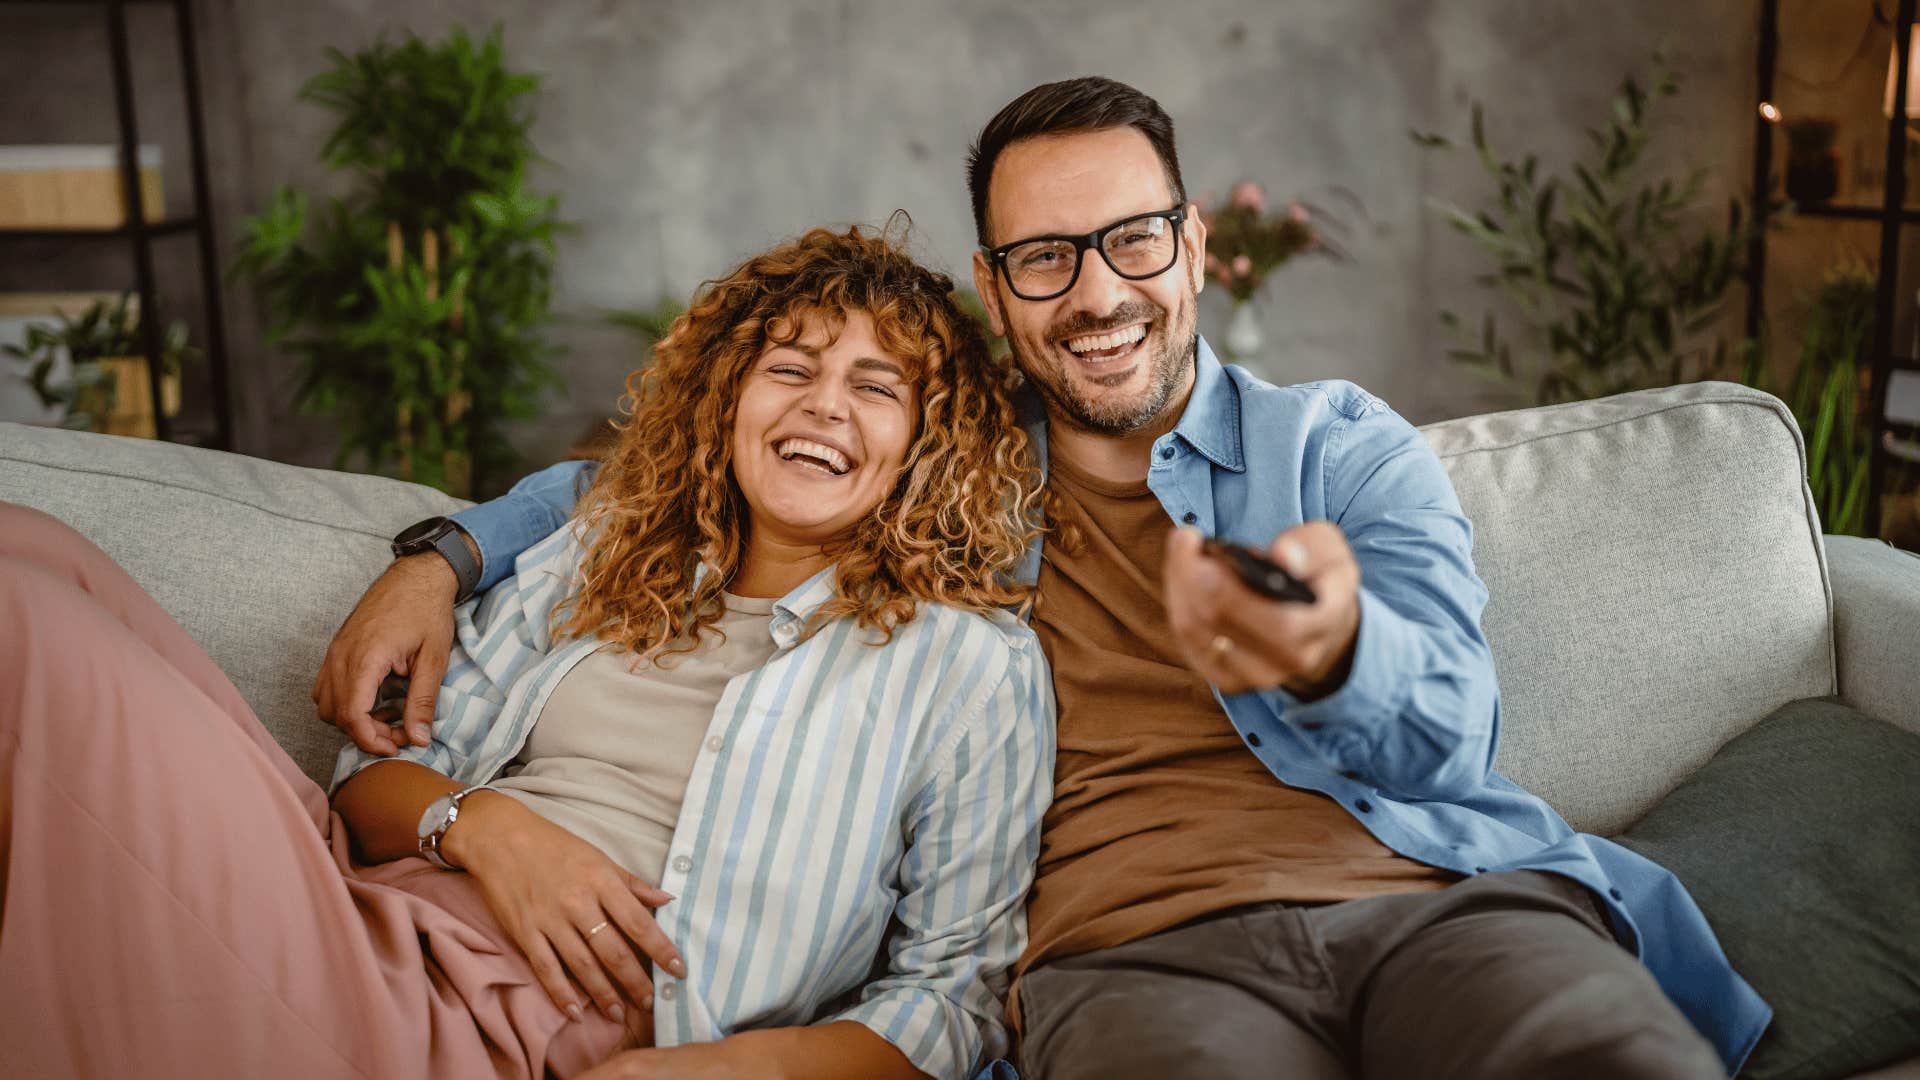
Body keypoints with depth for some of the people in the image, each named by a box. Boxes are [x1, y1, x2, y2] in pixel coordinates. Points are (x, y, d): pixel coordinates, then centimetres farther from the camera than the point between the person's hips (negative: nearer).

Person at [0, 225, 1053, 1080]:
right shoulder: (592, 560, 19)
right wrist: (480, 822, -8)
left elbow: (956, 986, 3)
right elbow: (379, 771, 16)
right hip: (371, 917, 5)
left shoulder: (974, 665, 7)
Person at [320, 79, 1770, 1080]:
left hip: (1438, 896, 1)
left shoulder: (1346, 447, 16)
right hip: (1133, 953, 0)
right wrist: (446, 554, 14)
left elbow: (1448, 731, 0)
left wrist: (1326, 652, -25)